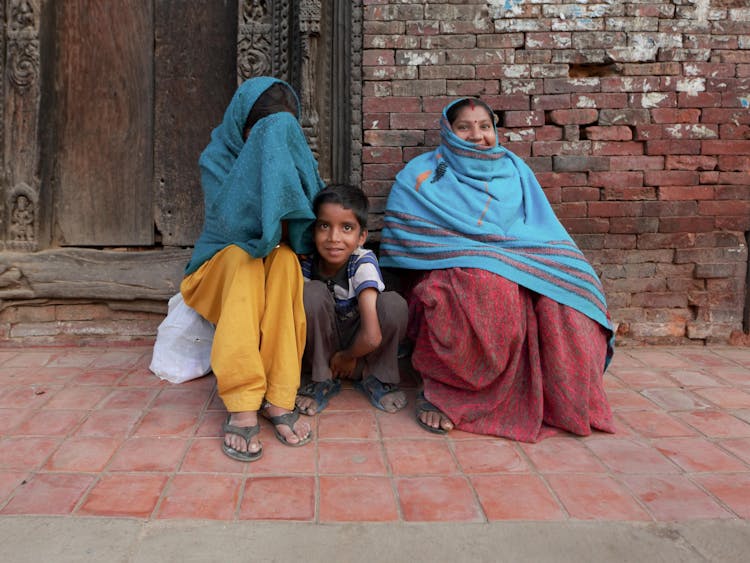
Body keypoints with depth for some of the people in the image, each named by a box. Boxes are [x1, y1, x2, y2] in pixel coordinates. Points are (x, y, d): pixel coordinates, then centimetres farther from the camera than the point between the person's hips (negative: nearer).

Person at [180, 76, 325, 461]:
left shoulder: (291, 156, 1)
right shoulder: (216, 158, -9)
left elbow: (307, 228, -3)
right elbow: (232, 221, -27)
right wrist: (263, 149, -30)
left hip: (275, 267, 2)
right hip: (221, 267, -2)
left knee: (284, 260, -32)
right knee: (243, 257, -35)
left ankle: (278, 397, -35)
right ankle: (242, 405, -41)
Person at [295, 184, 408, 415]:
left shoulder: (363, 262, -25)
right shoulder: (307, 264, -18)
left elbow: (372, 337, -32)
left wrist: (348, 356, -16)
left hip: (357, 349, -1)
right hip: (321, 351, 1)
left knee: (394, 304, -29)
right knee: (313, 292, -28)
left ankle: (375, 377, -4)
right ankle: (322, 380, -10)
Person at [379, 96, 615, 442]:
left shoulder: (514, 170, 19)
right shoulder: (424, 174, 7)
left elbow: (544, 231, 14)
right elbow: (408, 237, -2)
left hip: (522, 270, 4)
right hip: (452, 273, -4)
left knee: (568, 284, -26)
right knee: (490, 284, -38)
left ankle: (562, 399, -12)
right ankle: (440, 387, -22)